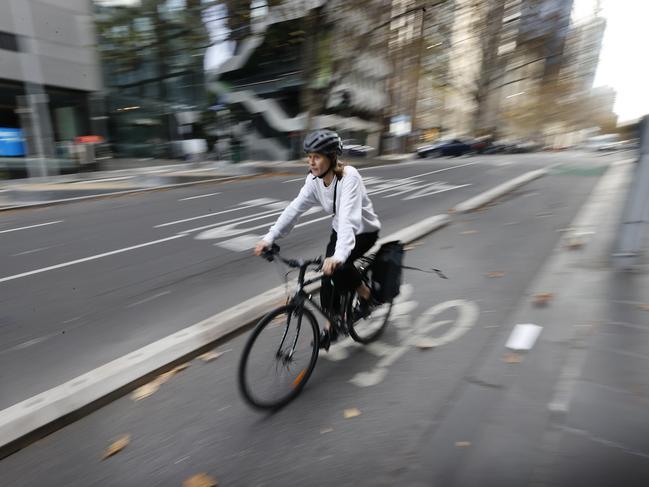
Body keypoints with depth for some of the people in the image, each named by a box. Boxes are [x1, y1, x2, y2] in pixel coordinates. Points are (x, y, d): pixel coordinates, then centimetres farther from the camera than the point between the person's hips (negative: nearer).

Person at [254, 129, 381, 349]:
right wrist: (270, 237, -27)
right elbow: (294, 208, -17)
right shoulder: (314, 179, -12)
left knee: (338, 266, -28)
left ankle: (365, 292, 2)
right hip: (339, 229, 6)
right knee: (328, 273, -5)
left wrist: (339, 255, -57)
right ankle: (331, 325, 15)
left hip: (364, 230, -6)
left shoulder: (349, 177, -31)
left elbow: (349, 217, -44)